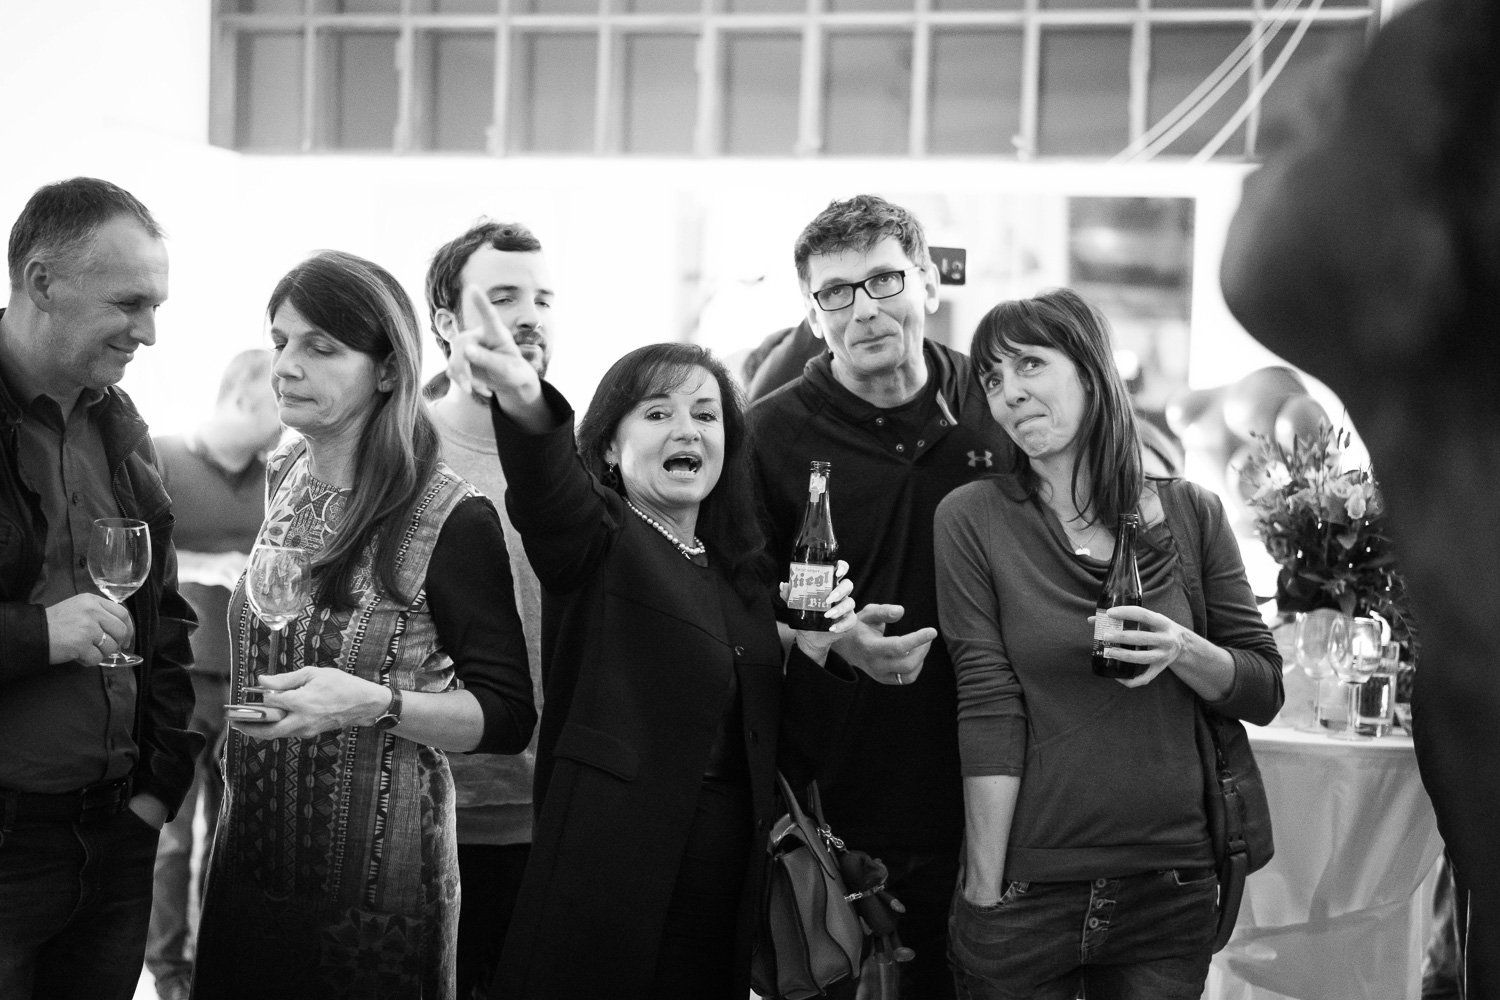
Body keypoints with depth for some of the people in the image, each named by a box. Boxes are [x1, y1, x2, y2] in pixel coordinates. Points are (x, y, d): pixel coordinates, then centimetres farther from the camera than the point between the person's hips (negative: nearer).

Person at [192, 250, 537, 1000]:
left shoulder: (452, 521, -14)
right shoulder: (284, 480, 5)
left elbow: (508, 716, -12)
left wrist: (375, 704, -25)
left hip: (373, 885, -6)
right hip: (250, 865, 6)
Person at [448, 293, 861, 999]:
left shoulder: (745, 576, 15)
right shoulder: (600, 541, -2)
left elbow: (788, 753, 18)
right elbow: (550, 496, -28)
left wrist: (815, 650, -1)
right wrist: (526, 405, -49)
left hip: (727, 885, 6)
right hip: (611, 881, -6)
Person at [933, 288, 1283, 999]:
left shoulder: (1189, 512, 3)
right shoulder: (972, 519, -4)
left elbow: (1264, 692, 6)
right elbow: (988, 709, -10)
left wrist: (1184, 651, -14)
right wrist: (983, 889, -13)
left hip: (1172, 887, 2)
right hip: (1029, 891, -2)